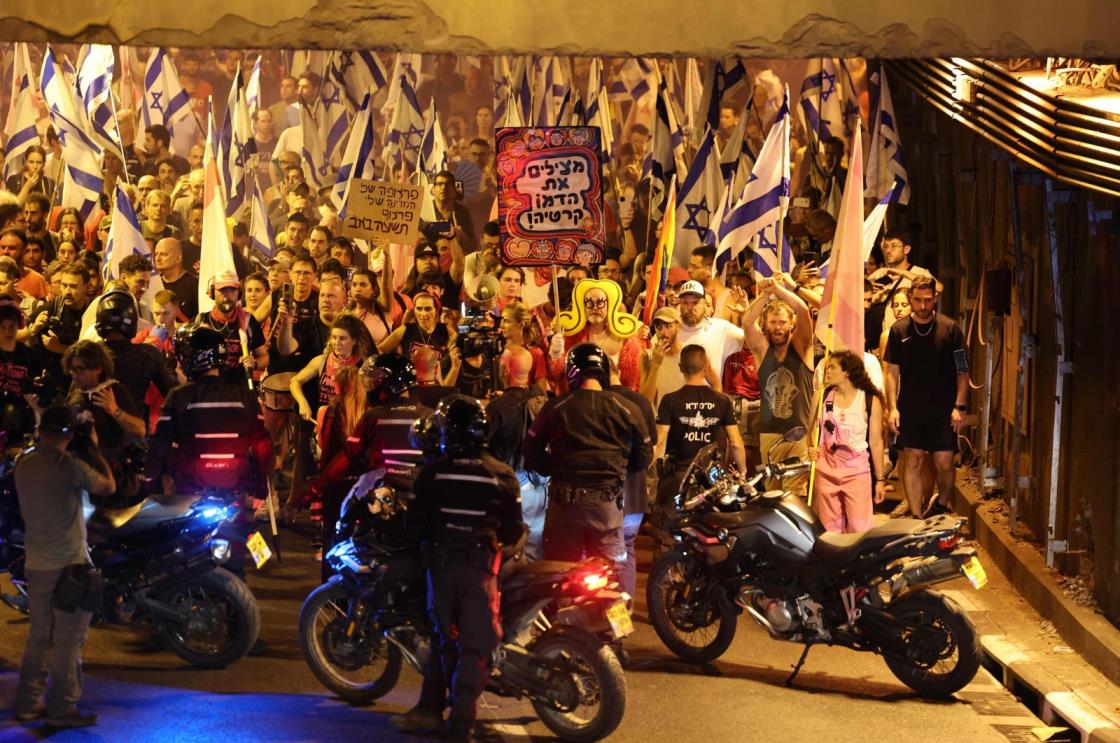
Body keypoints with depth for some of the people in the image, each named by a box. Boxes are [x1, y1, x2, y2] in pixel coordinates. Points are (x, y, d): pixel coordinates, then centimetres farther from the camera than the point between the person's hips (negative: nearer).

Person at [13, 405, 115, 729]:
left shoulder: (23, 464, 3)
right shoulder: (70, 465, -18)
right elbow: (109, 486, -6)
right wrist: (94, 449, 4)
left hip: (35, 565, 7)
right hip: (69, 564, -7)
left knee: (39, 637, 17)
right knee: (68, 640, 1)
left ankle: (27, 702, 22)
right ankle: (62, 708, 5)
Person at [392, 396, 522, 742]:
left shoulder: (432, 471, -5)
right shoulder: (502, 474, -4)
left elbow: (415, 524, -4)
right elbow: (513, 531, -1)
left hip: (441, 562, 1)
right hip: (482, 567, -1)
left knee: (443, 637, 18)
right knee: (474, 646, 2)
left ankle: (430, 710, 20)